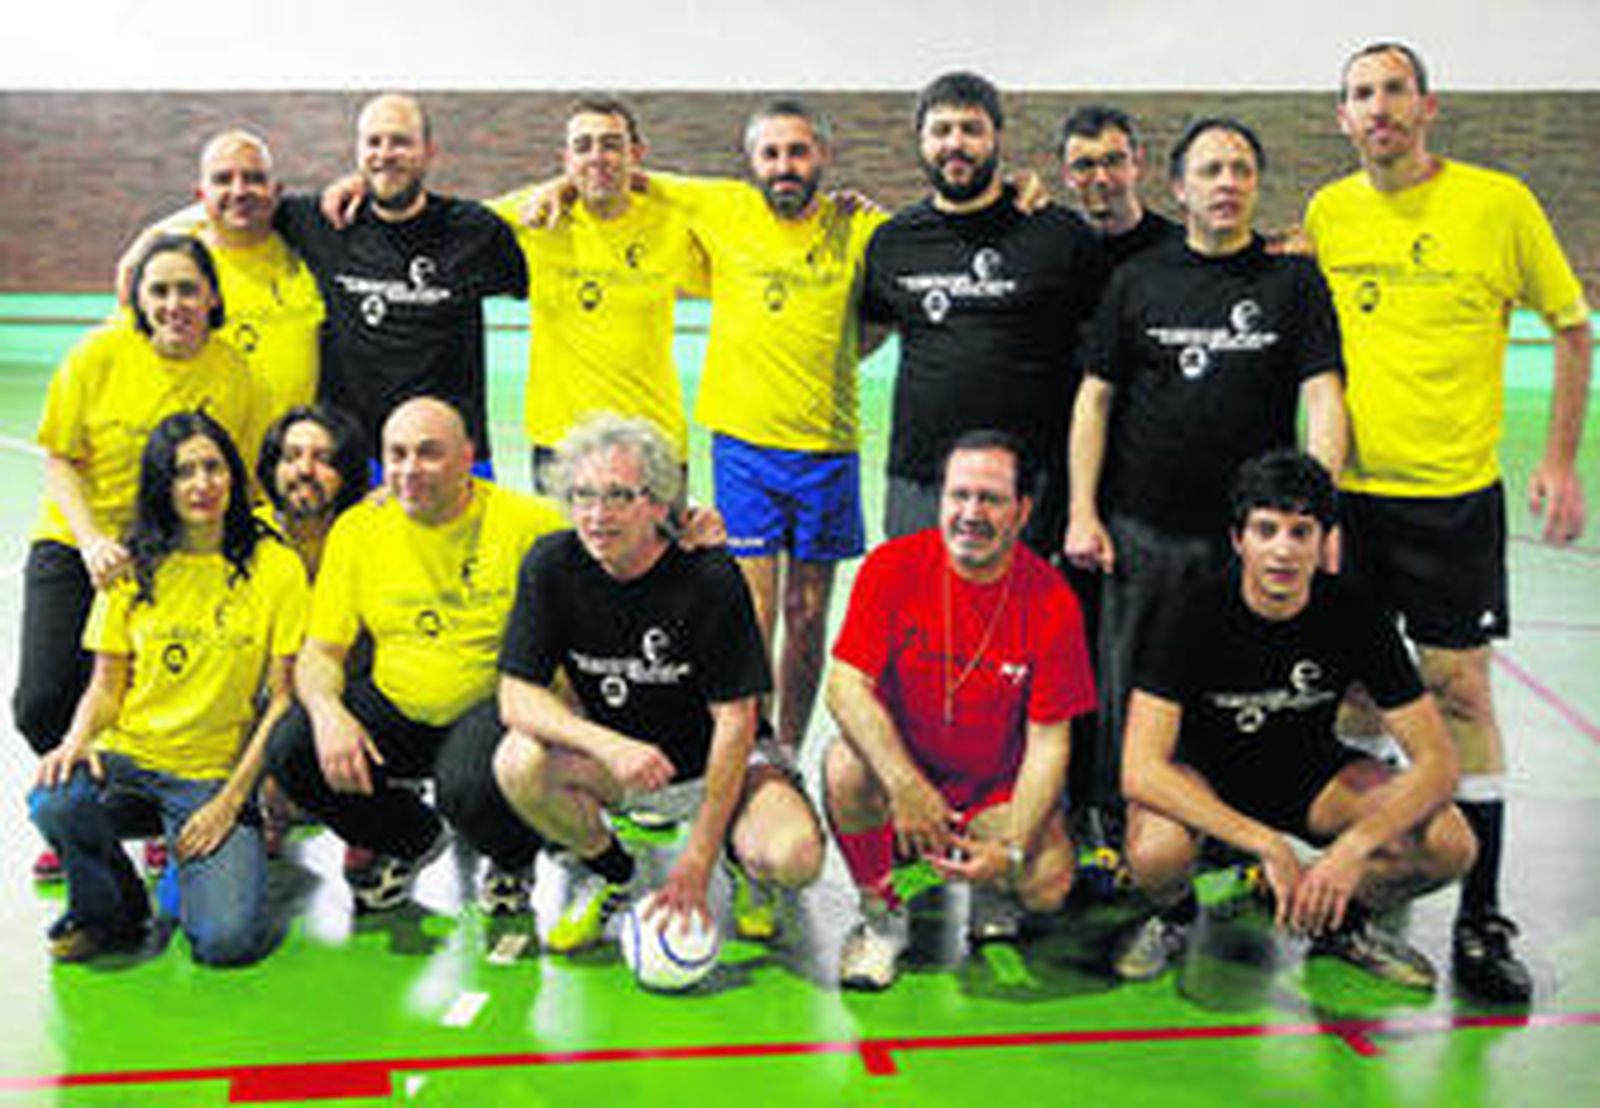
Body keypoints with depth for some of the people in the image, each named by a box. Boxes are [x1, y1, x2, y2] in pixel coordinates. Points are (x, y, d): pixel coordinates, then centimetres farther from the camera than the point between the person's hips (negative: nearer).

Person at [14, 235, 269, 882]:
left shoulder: (239, 380, -7)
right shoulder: (100, 354, -8)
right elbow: (58, 459, -3)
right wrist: (93, 541, -17)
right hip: (74, 545, 1)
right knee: (42, 703, -8)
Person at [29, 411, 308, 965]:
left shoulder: (277, 567, -2)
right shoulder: (134, 567, 5)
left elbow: (282, 699, -3)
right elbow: (105, 685, 8)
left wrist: (231, 798, -10)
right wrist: (78, 738, -14)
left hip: (215, 771, -2)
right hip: (126, 752, 2)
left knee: (228, 938, -22)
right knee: (54, 804, -33)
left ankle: (201, 865, 15)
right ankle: (108, 910, 0)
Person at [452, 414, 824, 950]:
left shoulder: (710, 577, -21)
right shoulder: (551, 566, -12)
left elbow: (734, 721, -19)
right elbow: (516, 695, -14)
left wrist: (696, 863, -21)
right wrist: (611, 746, -33)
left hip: (714, 764, -2)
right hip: (609, 755, 3)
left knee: (795, 859, -29)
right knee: (519, 762, -27)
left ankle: (741, 862, 11)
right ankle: (606, 870, 3)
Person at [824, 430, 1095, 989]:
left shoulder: (1052, 602, -12)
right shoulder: (893, 567, -13)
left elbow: (1048, 743, -11)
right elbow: (846, 686, -20)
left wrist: (1010, 849, -25)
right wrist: (905, 785, -34)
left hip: (996, 788, 0)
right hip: (900, 764, 0)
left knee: (1049, 883, -24)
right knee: (846, 766, -32)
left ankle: (991, 891, 16)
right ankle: (880, 914, -5)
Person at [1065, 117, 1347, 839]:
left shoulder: (1294, 280, 5)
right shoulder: (1138, 279, 8)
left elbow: (1324, 400, -2)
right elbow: (1095, 399, 7)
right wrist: (1082, 514, 0)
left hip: (1250, 533, -1)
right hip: (1140, 528, 1)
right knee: (1125, 694, 4)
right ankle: (1115, 834, 19)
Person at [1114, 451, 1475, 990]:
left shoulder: (1353, 615, -19)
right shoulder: (1195, 615, -25)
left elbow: (1437, 761, -18)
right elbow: (1140, 771, -32)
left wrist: (1352, 850, -34)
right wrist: (1269, 845, -38)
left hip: (1310, 770, 3)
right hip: (1204, 774, -2)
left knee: (1450, 844, -22)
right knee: (1155, 853, -36)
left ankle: (1342, 919, 9)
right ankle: (1174, 915, 2)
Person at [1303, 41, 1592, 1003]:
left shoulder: (1498, 202, -4)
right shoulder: (1327, 214, 5)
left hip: (1456, 492, -3)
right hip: (1349, 490, 3)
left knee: (1459, 690, -1)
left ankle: (1482, 922, 10)